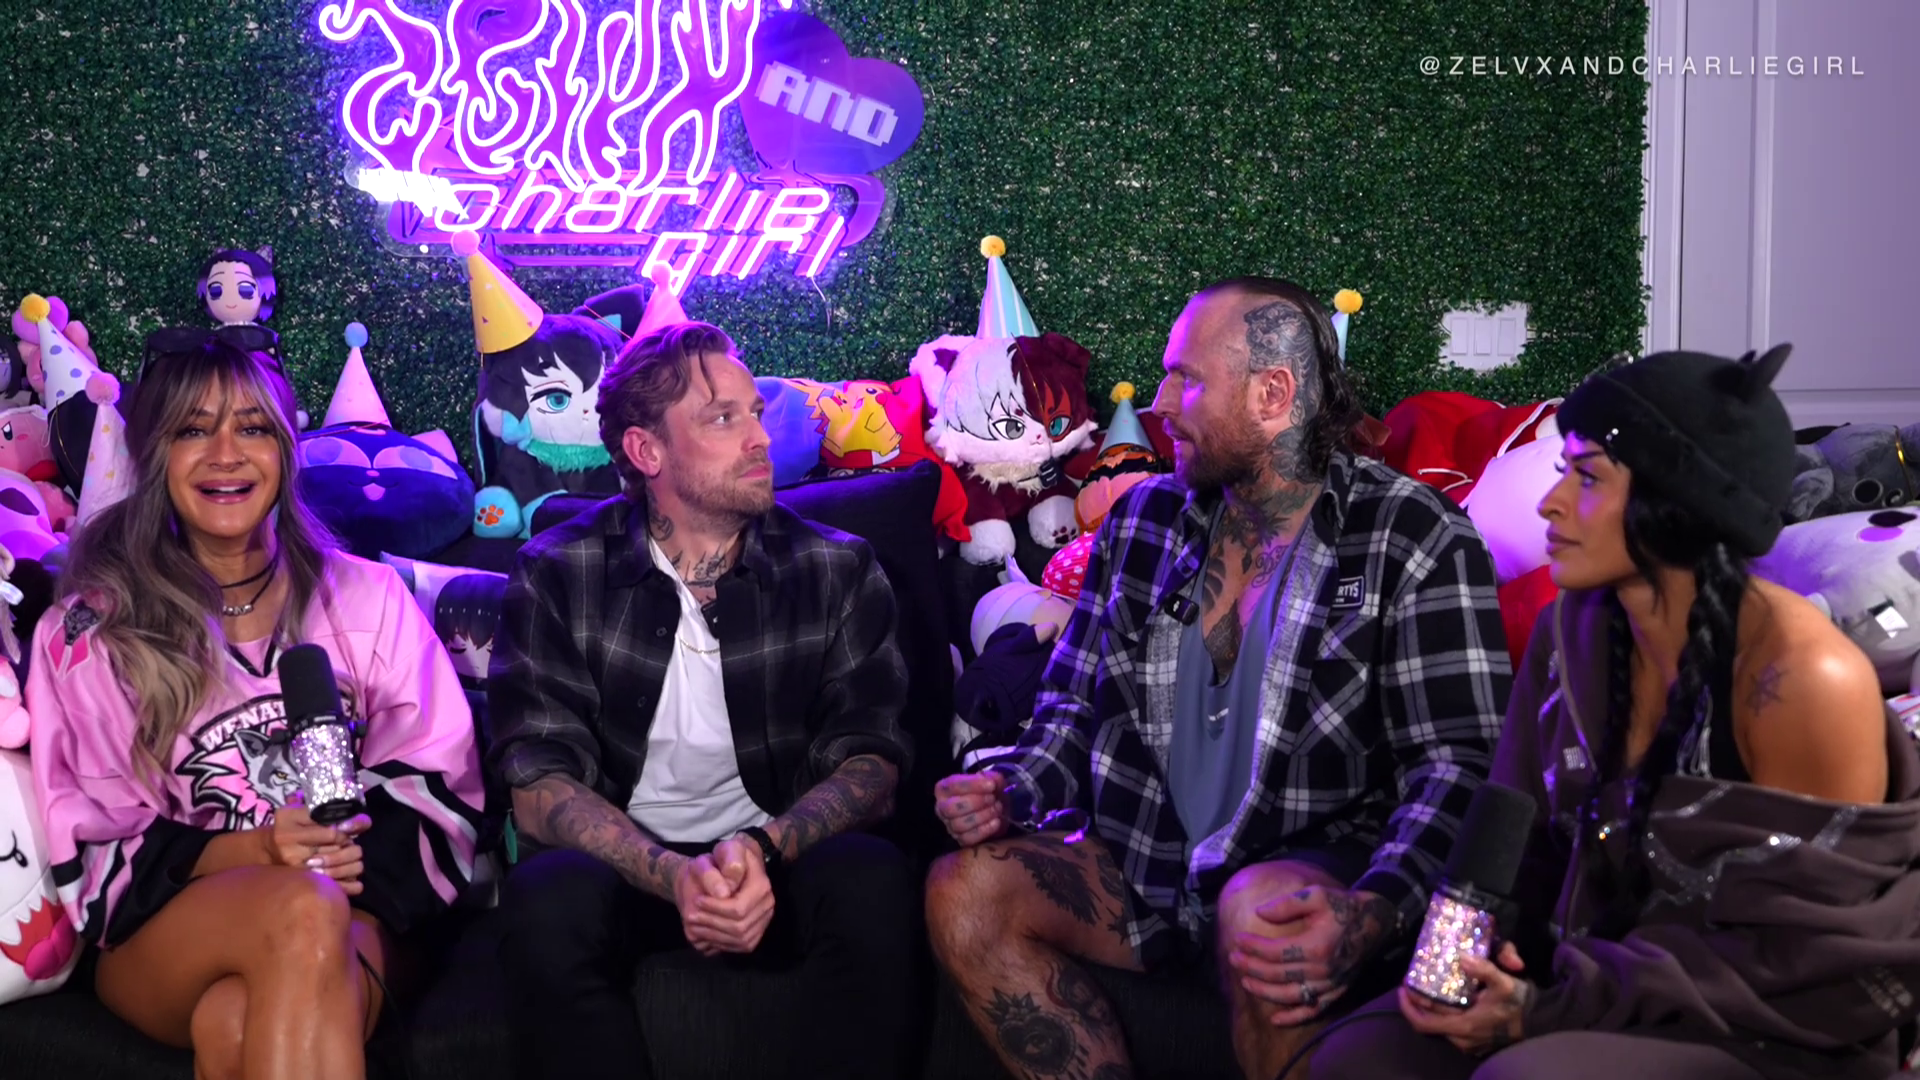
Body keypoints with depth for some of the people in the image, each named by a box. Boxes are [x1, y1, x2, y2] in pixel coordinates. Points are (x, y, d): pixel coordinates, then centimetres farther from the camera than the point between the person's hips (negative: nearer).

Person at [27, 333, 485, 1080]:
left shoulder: (367, 598, 12)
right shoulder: (88, 630, 7)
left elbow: (441, 786, 7)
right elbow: (90, 847, 3)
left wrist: (355, 853, -15)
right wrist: (250, 854, -14)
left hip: (347, 918, 0)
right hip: (161, 933, 0)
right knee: (303, 909, -35)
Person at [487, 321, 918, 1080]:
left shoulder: (837, 571, -1)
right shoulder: (557, 576, -3)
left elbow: (870, 766, -4)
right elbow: (540, 789, -9)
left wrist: (765, 849, -26)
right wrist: (672, 876, -27)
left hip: (781, 865, 1)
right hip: (624, 863, 0)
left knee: (871, 884, -31)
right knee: (549, 901, -33)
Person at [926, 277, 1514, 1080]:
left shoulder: (1412, 543, -7)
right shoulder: (1143, 522, 11)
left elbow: (1461, 766, -14)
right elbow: (1075, 708, 19)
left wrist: (1370, 918, -32)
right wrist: (1012, 792, -4)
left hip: (1314, 869, -5)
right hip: (1145, 865, 6)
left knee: (1262, 911, -39)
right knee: (963, 889, -17)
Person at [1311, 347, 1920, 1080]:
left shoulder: (1801, 676, -20)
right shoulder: (1571, 629, 0)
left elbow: (1798, 954, -17)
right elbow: (1524, 842, 8)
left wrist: (1553, 1009, -21)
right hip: (1600, 982, 6)